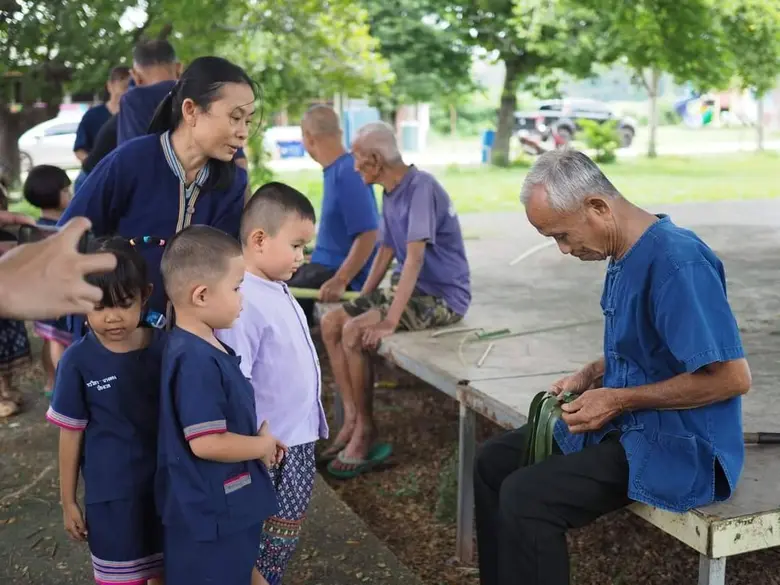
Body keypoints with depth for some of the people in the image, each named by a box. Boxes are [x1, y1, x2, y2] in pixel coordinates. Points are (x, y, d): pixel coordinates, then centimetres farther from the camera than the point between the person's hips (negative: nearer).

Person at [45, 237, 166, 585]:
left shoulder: (164, 347, -8)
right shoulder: (78, 361, -14)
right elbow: (71, 434, -6)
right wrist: (68, 501, 0)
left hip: (165, 482, 2)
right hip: (110, 492, -2)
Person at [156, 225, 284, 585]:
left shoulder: (207, 348, 5)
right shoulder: (196, 361, -27)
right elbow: (207, 443, -29)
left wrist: (261, 437, 2)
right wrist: (263, 445, -14)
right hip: (209, 513, -9)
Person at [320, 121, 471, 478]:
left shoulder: (421, 188, -20)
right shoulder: (390, 194, 9)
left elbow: (415, 256, -27)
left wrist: (390, 320, -31)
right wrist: (360, 302, 15)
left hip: (441, 296, -9)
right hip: (406, 286, 9)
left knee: (354, 332, -23)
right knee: (331, 324, -2)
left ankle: (366, 431, -8)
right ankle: (352, 420, -1)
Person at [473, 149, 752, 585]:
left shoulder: (676, 260, -23)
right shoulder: (627, 254, 7)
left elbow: (732, 377, -25)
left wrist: (619, 400, -20)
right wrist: (590, 377, 3)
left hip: (678, 444, -10)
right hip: (626, 423, 10)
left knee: (525, 498, -25)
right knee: (495, 462, 10)